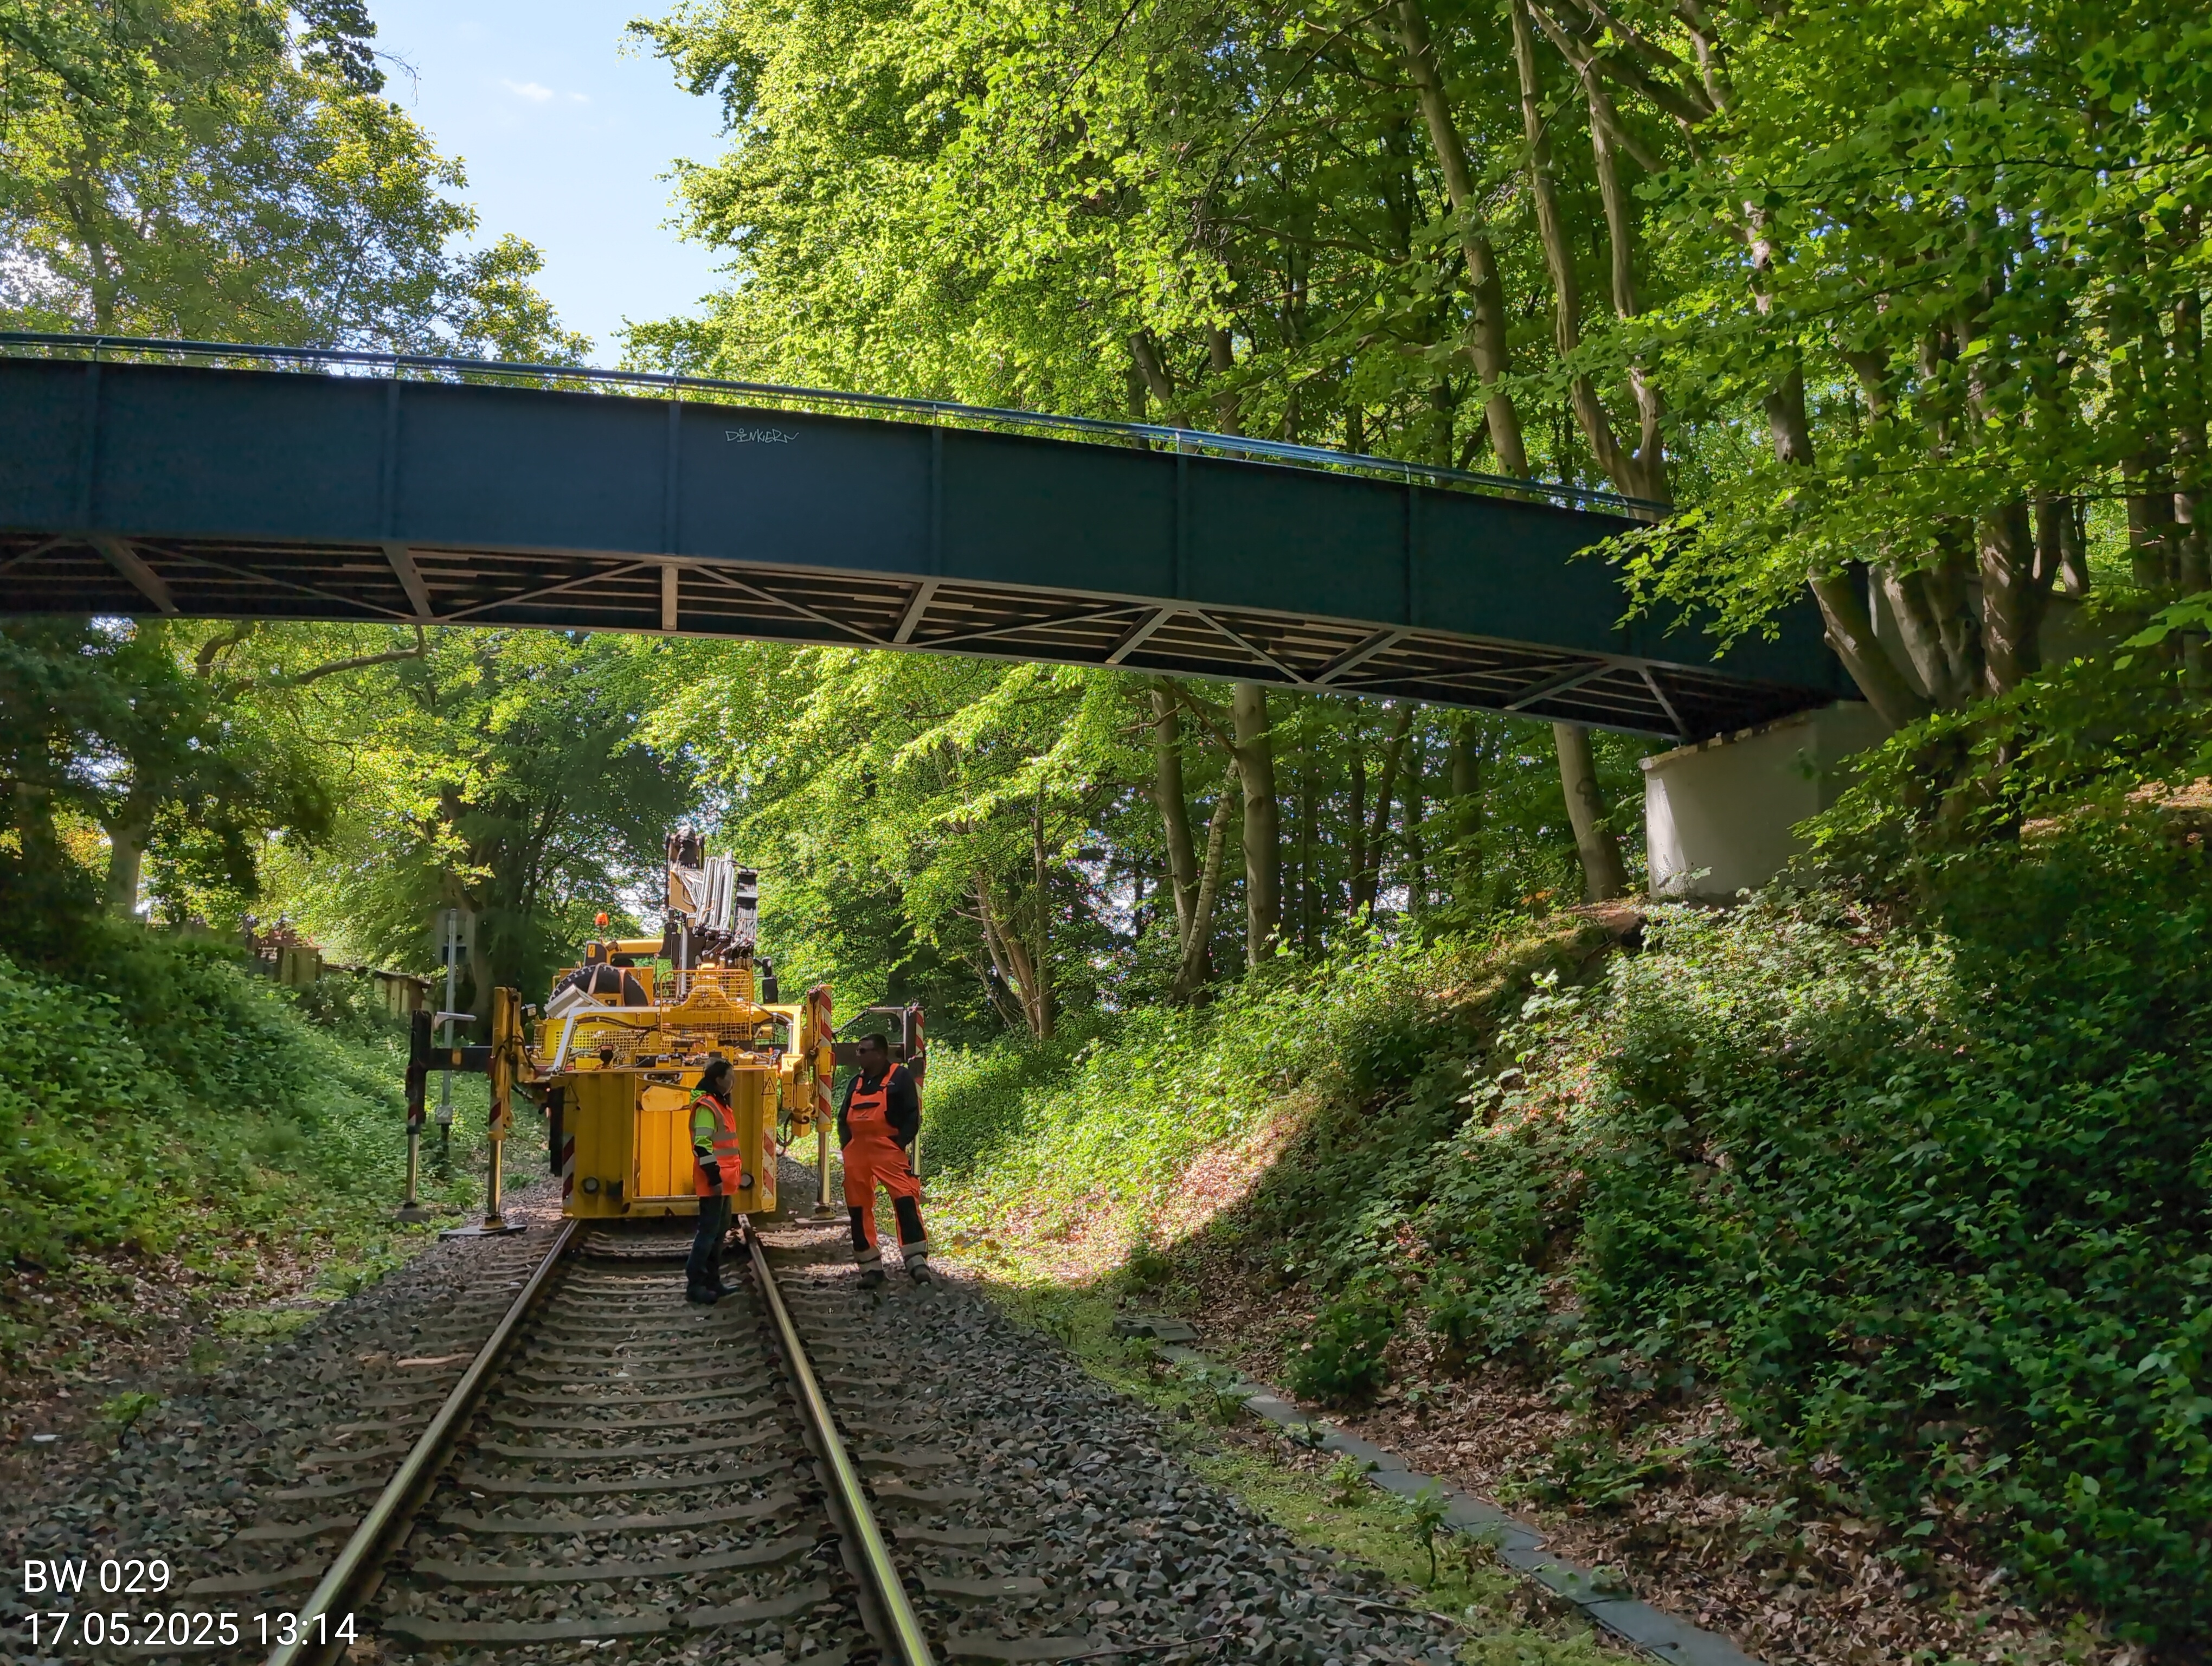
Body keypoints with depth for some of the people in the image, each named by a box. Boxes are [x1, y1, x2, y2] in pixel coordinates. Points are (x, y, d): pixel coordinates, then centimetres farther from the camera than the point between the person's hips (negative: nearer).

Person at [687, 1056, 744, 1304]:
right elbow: (702, 1145, -23)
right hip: (714, 1182, -10)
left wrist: (735, 1174, 23)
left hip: (723, 1180, 10)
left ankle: (712, 1281, 21)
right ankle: (694, 1285, -5)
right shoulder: (706, 1106, -16)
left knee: (720, 1229, 14)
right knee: (709, 1230, -8)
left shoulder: (719, 1103, 16)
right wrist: (714, 1177, -23)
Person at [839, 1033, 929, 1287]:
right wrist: (846, 1145, 6)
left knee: (905, 1201, -18)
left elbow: (912, 1115, -4)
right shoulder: (856, 1083, 19)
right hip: (857, 1153, 6)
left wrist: (901, 1143, -14)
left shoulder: (899, 1077, 1)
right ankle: (870, 1268, 15)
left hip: (888, 1149, -6)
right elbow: (843, 1118, 22)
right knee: (859, 1209, 6)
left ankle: (918, 1263, -19)